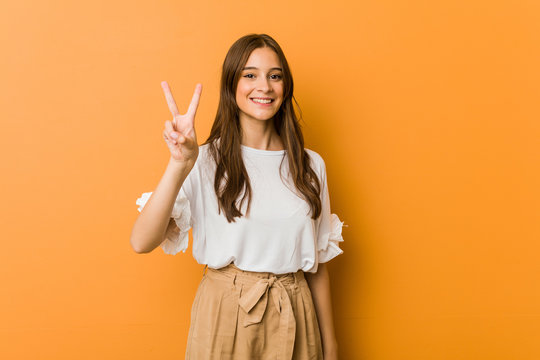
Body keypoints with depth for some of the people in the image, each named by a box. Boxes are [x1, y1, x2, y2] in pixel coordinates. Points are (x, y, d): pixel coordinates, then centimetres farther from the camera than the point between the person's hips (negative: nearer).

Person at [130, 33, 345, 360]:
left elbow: (318, 262, 7)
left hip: (293, 320, 3)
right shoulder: (206, 162, -8)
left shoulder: (310, 165, 2)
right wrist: (180, 165, -30)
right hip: (224, 317, -2)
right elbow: (142, 242, -20)